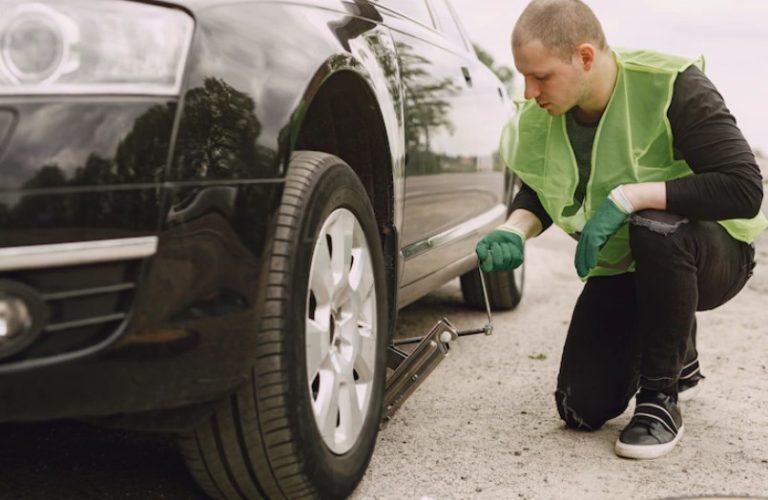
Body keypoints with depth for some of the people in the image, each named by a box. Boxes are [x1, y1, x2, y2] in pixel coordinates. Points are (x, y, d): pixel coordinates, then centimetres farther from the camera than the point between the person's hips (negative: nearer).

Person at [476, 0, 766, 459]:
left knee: (654, 229, -42)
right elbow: (537, 192, 7)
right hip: (621, 265, 5)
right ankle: (679, 361, 30)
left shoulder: (673, 87, -26)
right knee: (582, 409, -4)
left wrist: (629, 196, -36)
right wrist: (515, 232, -16)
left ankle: (661, 398, -19)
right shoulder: (544, 115, -10)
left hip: (715, 253, -5)